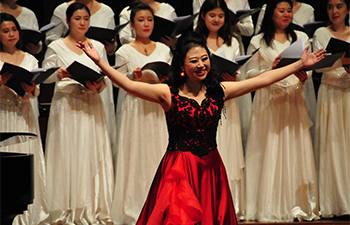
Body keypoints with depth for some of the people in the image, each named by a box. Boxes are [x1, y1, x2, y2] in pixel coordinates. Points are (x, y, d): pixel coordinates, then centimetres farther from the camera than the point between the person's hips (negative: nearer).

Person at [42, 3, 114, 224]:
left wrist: (98, 85, -9)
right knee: (67, 154, -4)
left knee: (93, 154, -1)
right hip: (66, 105, -2)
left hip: (91, 106, 2)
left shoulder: (98, 47, 11)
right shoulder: (56, 47, 4)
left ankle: (93, 207, 3)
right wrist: (59, 74, -16)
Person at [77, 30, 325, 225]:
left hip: (210, 169, 4)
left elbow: (262, 80, 9)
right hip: (179, 170, -4)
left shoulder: (219, 91, 6)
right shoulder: (168, 93, -5)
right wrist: (99, 61, -24)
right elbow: (129, 85, -14)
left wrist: (301, 64, 10)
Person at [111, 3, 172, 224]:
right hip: (135, 108, -3)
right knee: (136, 154, -4)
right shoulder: (124, 52, 1)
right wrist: (135, 77, -19)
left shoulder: (164, 49, 11)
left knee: (159, 153, 1)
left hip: (158, 108, 3)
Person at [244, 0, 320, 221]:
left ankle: (298, 204, -1)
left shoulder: (301, 38, 14)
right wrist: (270, 71, -15)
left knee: (297, 150, -2)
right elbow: (250, 73, 1)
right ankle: (271, 206, -4)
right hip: (269, 100, -3)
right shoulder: (258, 42, 5)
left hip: (294, 99, 3)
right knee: (270, 151, -6)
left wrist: (304, 76, -9)